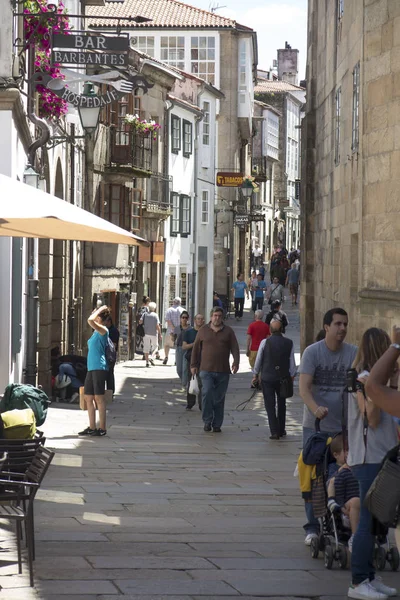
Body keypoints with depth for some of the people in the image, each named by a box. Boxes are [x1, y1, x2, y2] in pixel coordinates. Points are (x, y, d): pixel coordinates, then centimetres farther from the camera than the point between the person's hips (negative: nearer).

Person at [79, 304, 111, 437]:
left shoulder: (103, 330, -10)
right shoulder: (96, 332, 17)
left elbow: (90, 320, -24)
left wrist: (100, 310, -13)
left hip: (99, 368, -9)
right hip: (91, 368, 9)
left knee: (98, 397, -6)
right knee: (88, 397, 9)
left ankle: (102, 428, -1)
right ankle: (92, 427, 15)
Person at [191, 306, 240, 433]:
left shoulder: (228, 331, 8)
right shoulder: (203, 331, 8)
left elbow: (235, 349, 2)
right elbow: (196, 349, 12)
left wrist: (236, 363, -12)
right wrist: (193, 365, 7)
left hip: (223, 371, 1)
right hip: (206, 370, -1)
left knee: (219, 398, 4)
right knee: (207, 393, -16)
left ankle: (217, 424, 12)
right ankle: (207, 421, -5)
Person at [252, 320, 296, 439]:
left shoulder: (265, 342, -9)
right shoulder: (289, 343, -4)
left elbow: (258, 360, -1)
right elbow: (292, 362, 0)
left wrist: (256, 375, 12)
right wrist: (292, 376, 12)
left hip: (267, 377, -2)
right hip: (283, 378, 2)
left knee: (270, 405, 2)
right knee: (281, 404, 18)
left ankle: (274, 432, -6)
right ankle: (281, 430, 25)